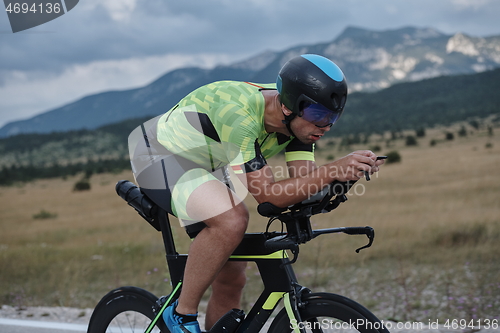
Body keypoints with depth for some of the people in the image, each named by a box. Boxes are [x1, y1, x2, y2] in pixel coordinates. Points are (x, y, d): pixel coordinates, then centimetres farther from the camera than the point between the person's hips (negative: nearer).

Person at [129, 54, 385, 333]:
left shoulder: (298, 118, -13)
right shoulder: (240, 115, -36)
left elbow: (305, 182, -15)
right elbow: (266, 194, -37)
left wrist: (352, 171, -33)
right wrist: (334, 172, -45)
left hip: (204, 167, 8)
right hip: (161, 154, -8)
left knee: (231, 280, 4)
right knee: (232, 219, -33)